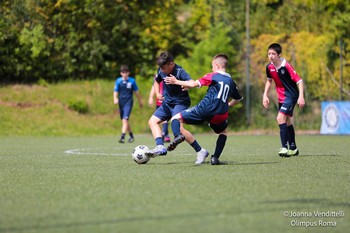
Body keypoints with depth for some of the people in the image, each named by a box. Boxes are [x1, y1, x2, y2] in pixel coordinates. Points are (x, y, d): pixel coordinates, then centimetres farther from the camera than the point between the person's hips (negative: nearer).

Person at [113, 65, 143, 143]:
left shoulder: (132, 81, 0)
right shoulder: (118, 81, 4)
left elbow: (136, 92, 10)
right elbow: (115, 92, 2)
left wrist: (140, 101, 19)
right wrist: (115, 98, -18)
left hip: (128, 103, -4)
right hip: (121, 103, 4)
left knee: (125, 119, -18)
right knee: (125, 121, 12)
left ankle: (122, 137, -24)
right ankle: (131, 136, 30)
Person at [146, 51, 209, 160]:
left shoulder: (180, 72, -22)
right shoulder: (161, 70, -2)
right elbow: (156, 81, 20)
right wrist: (157, 94, 2)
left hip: (180, 103, -8)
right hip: (167, 102, 8)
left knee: (178, 127, -23)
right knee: (152, 121, -2)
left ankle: (200, 151, -16)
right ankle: (160, 147, -16)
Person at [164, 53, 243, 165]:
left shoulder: (213, 76, 4)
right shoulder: (231, 81, 20)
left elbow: (194, 84, -6)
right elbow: (238, 99, 32)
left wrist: (177, 82, 4)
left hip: (204, 109, -4)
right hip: (220, 114, 4)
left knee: (176, 118, 6)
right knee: (223, 133, 34)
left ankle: (178, 136, -26)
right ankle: (215, 158, 18)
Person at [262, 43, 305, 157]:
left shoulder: (286, 66, -21)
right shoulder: (269, 67, -2)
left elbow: (299, 81, -20)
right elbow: (269, 81, 18)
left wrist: (301, 96, -28)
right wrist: (265, 95, 10)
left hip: (291, 95, -7)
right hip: (281, 97, 7)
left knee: (280, 118, -21)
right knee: (288, 122, 15)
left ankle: (284, 147, -21)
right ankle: (293, 148, 28)